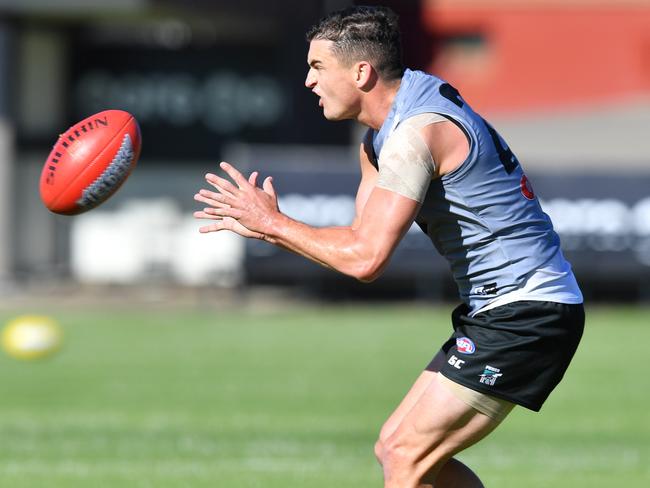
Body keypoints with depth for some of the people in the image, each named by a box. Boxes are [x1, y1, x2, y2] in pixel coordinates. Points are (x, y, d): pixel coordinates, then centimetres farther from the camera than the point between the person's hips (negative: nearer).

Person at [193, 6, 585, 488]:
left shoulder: (417, 134, -20)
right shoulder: (381, 136, 12)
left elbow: (365, 258, -25)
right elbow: (364, 239, 14)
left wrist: (273, 222, -13)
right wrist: (263, 227, 5)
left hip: (525, 314, -10)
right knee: (396, 447, 12)